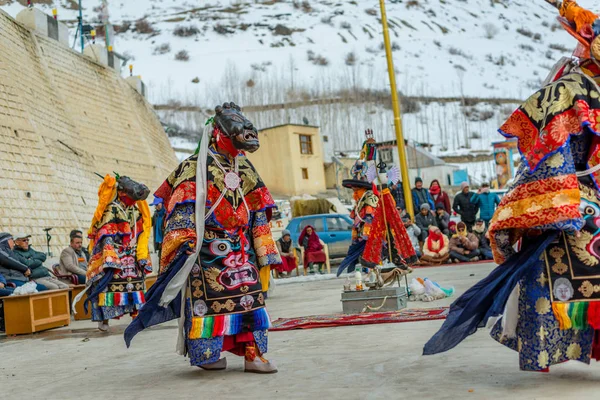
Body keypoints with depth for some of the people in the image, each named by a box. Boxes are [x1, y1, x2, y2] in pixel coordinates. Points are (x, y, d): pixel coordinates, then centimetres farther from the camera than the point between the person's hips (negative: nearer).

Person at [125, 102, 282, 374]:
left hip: (241, 252, 6)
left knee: (250, 298, 1)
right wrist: (184, 245, -21)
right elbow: (182, 211, -11)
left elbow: (258, 215, 17)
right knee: (207, 299, -3)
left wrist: (264, 254, 13)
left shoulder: (246, 173, 16)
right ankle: (206, 352, 11)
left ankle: (253, 354, 5)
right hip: (207, 253, -6)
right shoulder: (195, 169, -4)